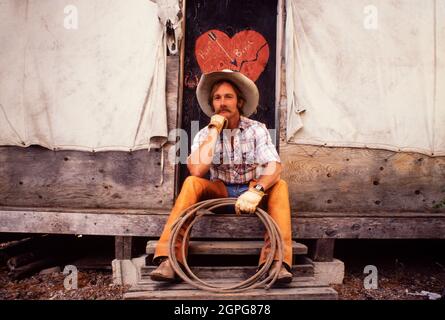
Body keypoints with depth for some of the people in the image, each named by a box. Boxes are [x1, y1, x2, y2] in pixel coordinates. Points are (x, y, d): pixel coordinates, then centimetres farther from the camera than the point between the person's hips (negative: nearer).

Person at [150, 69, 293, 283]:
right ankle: (168, 258, -32)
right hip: (220, 192, 1)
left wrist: (256, 191, -42)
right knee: (191, 183, -27)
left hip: (251, 191, 0)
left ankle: (277, 261, -34)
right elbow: (197, 170, -23)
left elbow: (274, 166, -23)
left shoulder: (256, 129, -7)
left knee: (279, 185, -28)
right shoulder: (205, 133, -4)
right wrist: (214, 130, -20)